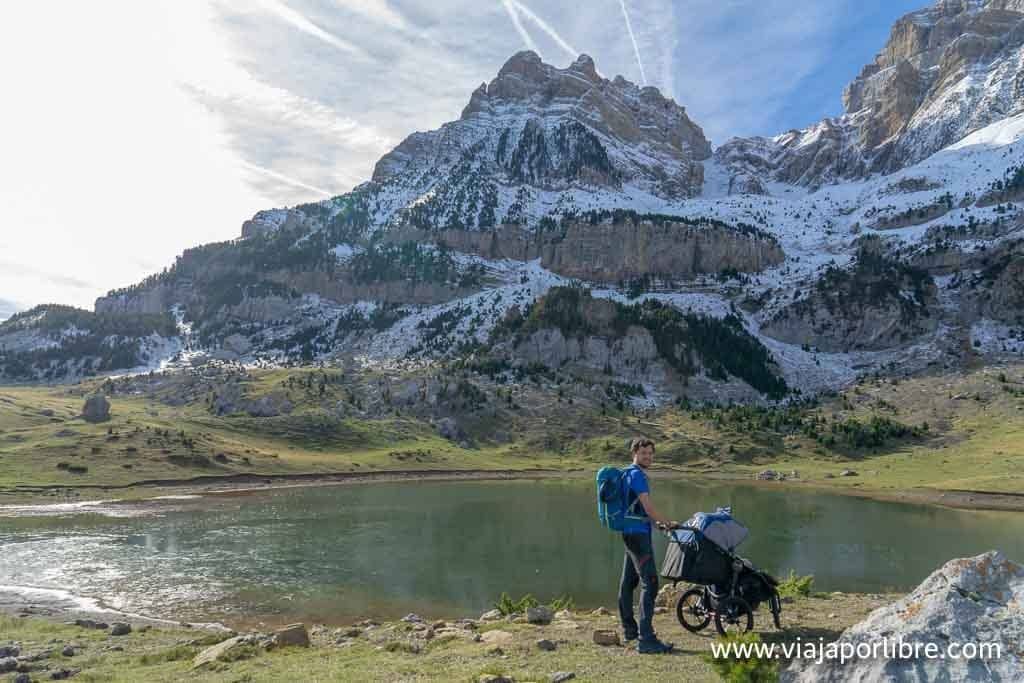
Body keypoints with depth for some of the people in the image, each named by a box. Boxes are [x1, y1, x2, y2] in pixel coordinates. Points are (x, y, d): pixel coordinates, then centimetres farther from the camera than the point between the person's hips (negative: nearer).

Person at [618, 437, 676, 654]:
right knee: (649, 583, -14)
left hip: (630, 532, 11)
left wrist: (659, 522, 26)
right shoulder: (636, 474, -14)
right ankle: (646, 639, -18)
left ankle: (629, 628, 29)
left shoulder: (628, 474, 17)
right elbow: (648, 508, -18)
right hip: (638, 533, -11)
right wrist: (667, 522, -6)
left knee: (628, 581, 17)